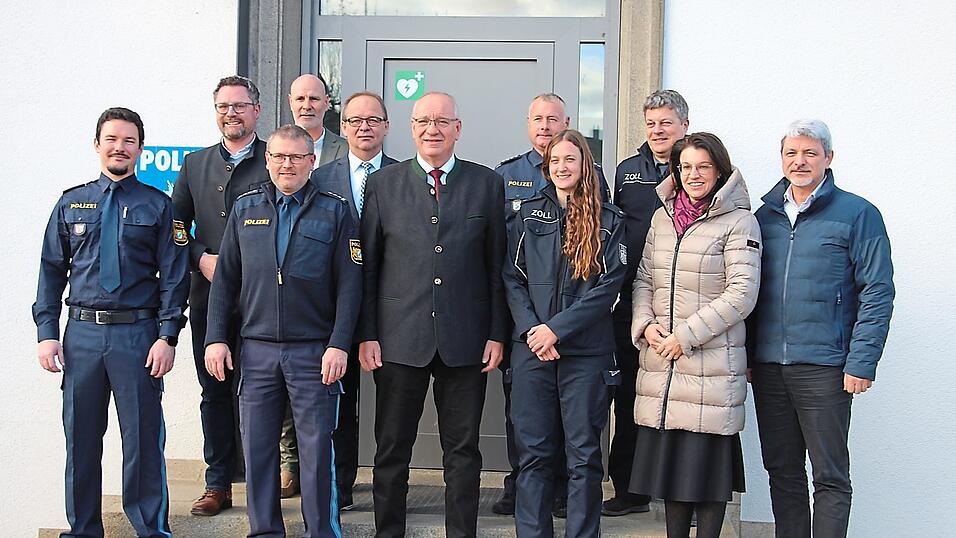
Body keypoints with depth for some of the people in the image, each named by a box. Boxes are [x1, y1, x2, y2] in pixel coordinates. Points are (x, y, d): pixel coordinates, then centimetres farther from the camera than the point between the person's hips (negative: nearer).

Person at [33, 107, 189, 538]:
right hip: (81, 335, 3)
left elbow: (173, 276, -1)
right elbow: (52, 271, 9)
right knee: (81, 437, 10)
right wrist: (47, 333, 1)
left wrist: (168, 336, -10)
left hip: (138, 334, -2)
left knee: (143, 438, 2)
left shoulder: (158, 206, 3)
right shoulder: (71, 203, 10)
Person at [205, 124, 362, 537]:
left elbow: (349, 283, -2)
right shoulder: (245, 208, 11)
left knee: (317, 448, 1)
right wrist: (216, 338, 3)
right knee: (257, 448, 7)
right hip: (257, 349, 3)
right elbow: (225, 279, 11)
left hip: (315, 351, -2)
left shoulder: (335, 210, 3)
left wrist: (339, 345, -9)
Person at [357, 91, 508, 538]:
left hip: (465, 341, 0)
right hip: (400, 339, 0)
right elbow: (367, 266, 5)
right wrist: (366, 334, -1)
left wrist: (497, 333, 0)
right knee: (392, 450, 8)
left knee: (463, 451, 8)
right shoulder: (383, 184, 6)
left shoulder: (487, 184, 6)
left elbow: (497, 266, 5)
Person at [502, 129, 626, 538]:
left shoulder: (608, 220, 4)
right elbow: (513, 277, 6)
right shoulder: (529, 213, 10)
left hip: (586, 350, -1)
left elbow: (608, 284, -5)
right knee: (534, 452, 4)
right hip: (532, 347, 2)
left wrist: (557, 328, -12)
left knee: (584, 454, 3)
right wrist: (531, 328, -9)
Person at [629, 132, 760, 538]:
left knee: (708, 458, 0)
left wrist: (686, 335, -14)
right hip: (661, 362, 5)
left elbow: (741, 293, -11)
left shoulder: (738, 222, -4)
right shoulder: (662, 217, 13)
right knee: (668, 456, 11)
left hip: (711, 363, -5)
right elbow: (643, 280, 16)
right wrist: (645, 325, -2)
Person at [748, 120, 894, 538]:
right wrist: (746, 354, 8)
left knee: (831, 478, 1)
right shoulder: (766, 215, 12)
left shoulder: (858, 214, -2)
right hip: (767, 366, 5)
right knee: (782, 472, 13)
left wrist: (861, 362, -13)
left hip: (824, 368, -5)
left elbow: (877, 293, -6)